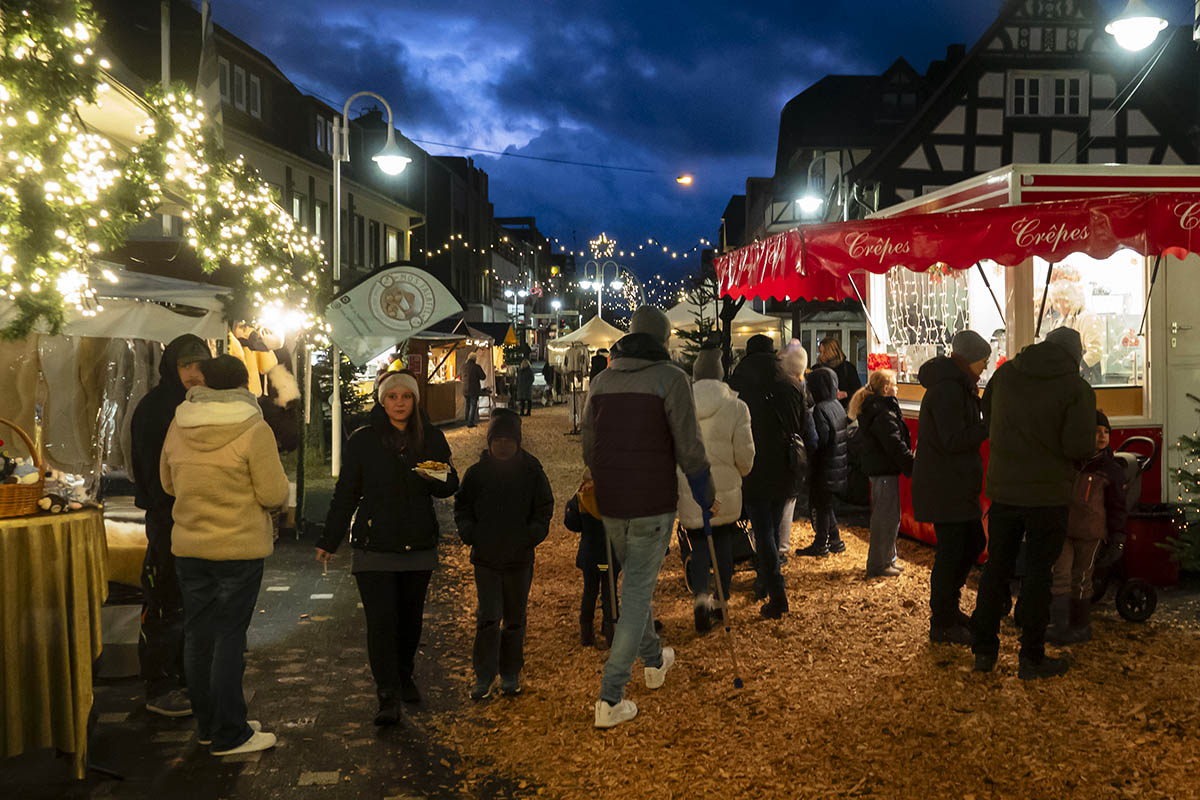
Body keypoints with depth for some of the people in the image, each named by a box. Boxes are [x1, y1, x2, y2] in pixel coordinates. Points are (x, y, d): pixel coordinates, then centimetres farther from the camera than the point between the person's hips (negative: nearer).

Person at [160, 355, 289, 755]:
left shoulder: (178, 426, 3)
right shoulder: (254, 430, -14)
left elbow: (168, 484, 14)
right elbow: (274, 495, -14)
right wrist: (277, 474, 6)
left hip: (188, 546, 5)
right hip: (240, 548, -5)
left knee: (197, 634, 14)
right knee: (229, 637, 2)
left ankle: (207, 723, 27)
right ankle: (229, 734, 10)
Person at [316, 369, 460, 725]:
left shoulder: (431, 438, 6)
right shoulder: (362, 441, 0)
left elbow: (450, 485, 9)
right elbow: (345, 493, 5)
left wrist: (435, 478, -15)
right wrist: (329, 542, 5)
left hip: (419, 545, 3)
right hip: (374, 545, -2)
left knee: (410, 618, 11)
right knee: (381, 621, -8)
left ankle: (404, 677, 32)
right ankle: (388, 698, -5)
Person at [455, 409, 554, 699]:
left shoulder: (532, 472, -1)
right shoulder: (476, 473, 1)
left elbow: (544, 510, 3)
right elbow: (462, 509, 8)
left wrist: (530, 537, -11)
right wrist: (472, 535, -8)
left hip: (520, 558, 1)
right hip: (485, 558, 0)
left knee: (514, 619, 11)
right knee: (488, 617, -5)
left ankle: (510, 675, 23)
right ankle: (483, 676, 4)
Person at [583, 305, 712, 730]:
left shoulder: (601, 381, 6)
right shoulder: (670, 378, -9)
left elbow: (589, 449, 12)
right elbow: (689, 449, -11)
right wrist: (706, 498, 3)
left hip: (610, 504, 5)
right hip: (653, 504, -5)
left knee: (635, 581, 23)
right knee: (637, 592, 1)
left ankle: (654, 661, 41)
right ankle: (611, 699, 0)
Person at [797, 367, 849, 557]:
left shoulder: (820, 409, -20)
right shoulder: (838, 406, 9)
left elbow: (819, 440, -23)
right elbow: (844, 435, 14)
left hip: (824, 467, -9)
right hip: (838, 465, 9)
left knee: (819, 504, 2)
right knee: (826, 504, 19)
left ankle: (820, 545, 9)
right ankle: (835, 540, 25)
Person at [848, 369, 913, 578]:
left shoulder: (869, 409, 13)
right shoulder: (883, 413, -20)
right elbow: (895, 445, -23)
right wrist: (912, 466, -17)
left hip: (876, 467, 11)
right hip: (885, 469, -11)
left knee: (883, 514, 19)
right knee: (887, 516, -4)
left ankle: (887, 559, 30)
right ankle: (878, 565, 2)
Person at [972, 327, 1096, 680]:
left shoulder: (1005, 373, 2)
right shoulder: (1076, 389, -11)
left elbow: (987, 416, 16)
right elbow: (1079, 447, -17)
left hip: (1002, 489, 4)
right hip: (1047, 494, -4)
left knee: (996, 567, 14)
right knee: (1038, 574, 5)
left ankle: (983, 650, 20)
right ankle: (1031, 658, 12)